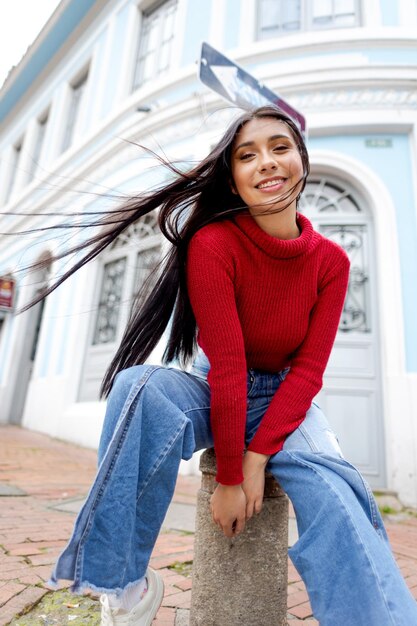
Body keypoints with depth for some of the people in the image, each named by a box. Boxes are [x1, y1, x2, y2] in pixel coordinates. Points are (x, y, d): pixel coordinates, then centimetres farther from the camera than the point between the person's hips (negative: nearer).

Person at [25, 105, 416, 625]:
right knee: (141, 384, -34)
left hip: (286, 402, 3)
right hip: (213, 395, -2)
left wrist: (256, 458, -20)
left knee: (333, 492, -30)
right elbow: (226, 365, -23)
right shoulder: (213, 244, -19)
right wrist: (229, 476, -19)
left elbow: (308, 369, -11)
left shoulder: (331, 262, -7)